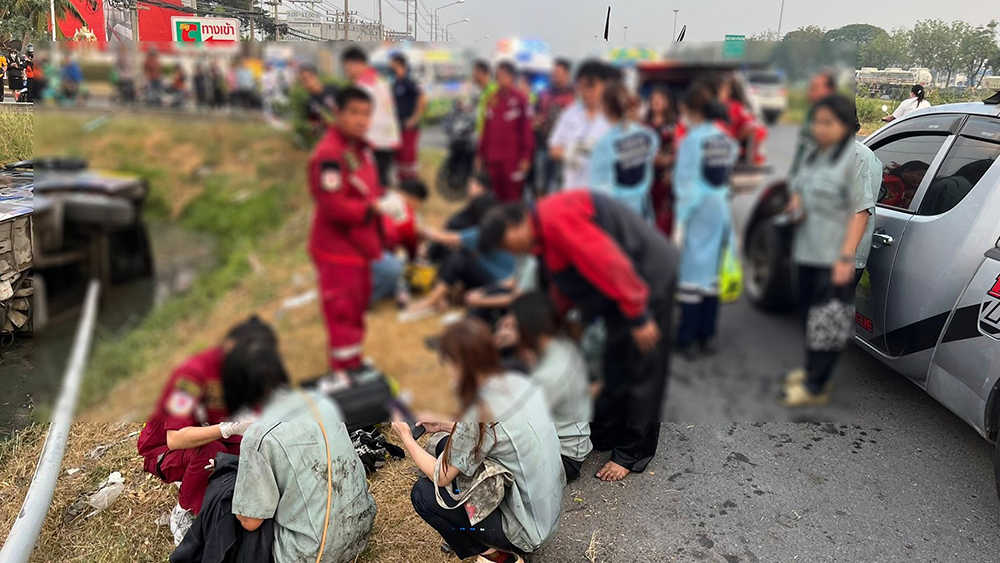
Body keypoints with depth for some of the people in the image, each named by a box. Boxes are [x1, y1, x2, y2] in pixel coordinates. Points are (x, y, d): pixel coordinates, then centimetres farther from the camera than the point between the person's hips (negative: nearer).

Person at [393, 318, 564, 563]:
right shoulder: (518, 383, -4)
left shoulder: (480, 410, -27)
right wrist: (447, 425, 12)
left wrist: (407, 439, 1)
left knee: (423, 493, 0)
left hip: (526, 527, -8)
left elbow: (440, 477, -13)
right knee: (446, 449, 11)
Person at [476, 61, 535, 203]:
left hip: (513, 159, -5)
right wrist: (480, 154, 16)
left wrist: (526, 157, -11)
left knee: (513, 199, -2)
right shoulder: (492, 100, 13)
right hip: (493, 160, 5)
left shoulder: (520, 100, -4)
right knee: (498, 198, 8)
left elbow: (527, 130, -6)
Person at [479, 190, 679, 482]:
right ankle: (604, 433, 31)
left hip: (648, 277, -10)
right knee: (616, 365, 17)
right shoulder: (543, 237, 9)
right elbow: (566, 292, 18)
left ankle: (632, 454, 12)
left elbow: (608, 263, -30)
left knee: (640, 371, 0)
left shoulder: (555, 217, -24)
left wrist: (637, 316, -26)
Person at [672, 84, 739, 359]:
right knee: (711, 271, 12)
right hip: (719, 209, 6)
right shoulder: (726, 138, 7)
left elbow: (686, 183, -15)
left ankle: (688, 339, 5)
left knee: (691, 272, 0)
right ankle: (707, 336, 19)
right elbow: (728, 176, 8)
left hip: (697, 212, -6)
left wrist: (681, 220, -12)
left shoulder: (692, 139, -14)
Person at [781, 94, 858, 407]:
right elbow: (799, 187, 27)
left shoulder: (854, 157, -13)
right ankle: (813, 370, 30)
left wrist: (847, 257, -21)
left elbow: (860, 212, -17)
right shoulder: (814, 154, 13)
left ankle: (816, 386, 5)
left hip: (835, 257, -8)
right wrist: (795, 204, 3)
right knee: (810, 316, 16)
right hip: (808, 251, 8)